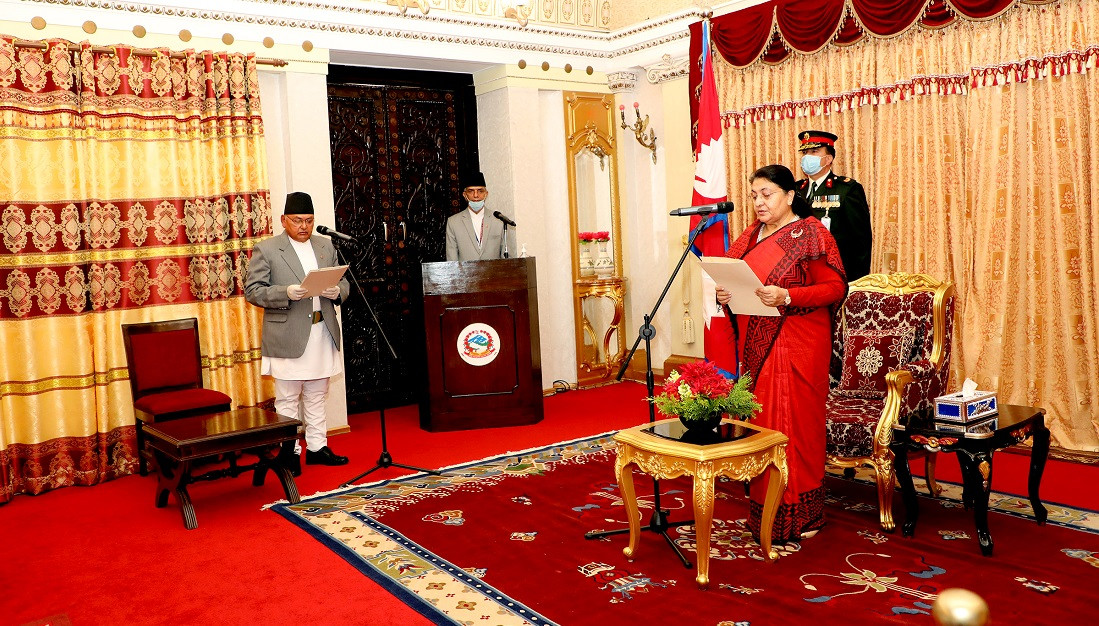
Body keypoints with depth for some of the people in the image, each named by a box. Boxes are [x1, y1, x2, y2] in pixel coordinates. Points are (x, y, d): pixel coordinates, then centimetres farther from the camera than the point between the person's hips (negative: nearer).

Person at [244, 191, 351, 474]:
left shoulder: (326, 246, 13)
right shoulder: (266, 249, -2)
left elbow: (343, 282, 16)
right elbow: (252, 290, -7)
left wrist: (337, 291, -7)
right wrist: (286, 293, -22)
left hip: (322, 333, 5)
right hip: (288, 337, -4)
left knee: (317, 397, 13)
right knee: (287, 400, 3)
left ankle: (317, 447, 22)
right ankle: (290, 451, 12)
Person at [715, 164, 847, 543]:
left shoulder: (811, 234, -4)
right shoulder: (751, 236, 15)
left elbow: (835, 287, -10)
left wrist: (786, 296, -22)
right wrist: (723, 294, -4)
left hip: (796, 347, -6)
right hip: (756, 346, 6)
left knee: (794, 424, -3)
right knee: (760, 422, 7)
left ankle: (802, 514, 9)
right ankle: (764, 508, 18)